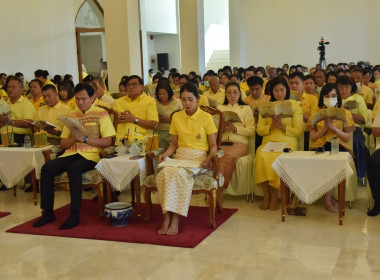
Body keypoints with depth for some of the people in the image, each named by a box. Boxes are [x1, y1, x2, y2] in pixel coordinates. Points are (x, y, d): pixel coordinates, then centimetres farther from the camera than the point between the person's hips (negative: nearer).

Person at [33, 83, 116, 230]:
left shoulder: (101, 114, 2)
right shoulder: (71, 115, 16)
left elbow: (107, 141, -6)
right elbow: (63, 144, 14)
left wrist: (84, 138, -14)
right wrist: (74, 138, -7)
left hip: (91, 155, -5)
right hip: (71, 153, 5)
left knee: (73, 169, -34)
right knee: (47, 168, -18)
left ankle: (75, 215, -24)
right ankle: (48, 212, -8)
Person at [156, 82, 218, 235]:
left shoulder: (206, 117, 3)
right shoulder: (176, 117, 15)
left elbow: (213, 145, 4)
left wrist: (209, 158, -16)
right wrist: (166, 153, -1)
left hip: (198, 157, -3)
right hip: (179, 156, 4)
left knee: (178, 173, -36)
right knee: (162, 175, -31)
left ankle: (175, 219, -30)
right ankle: (167, 217, -28)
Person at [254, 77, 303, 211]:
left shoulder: (295, 105, 11)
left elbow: (298, 131, 3)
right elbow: (259, 129, 11)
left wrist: (282, 126, -11)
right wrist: (271, 126, -8)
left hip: (287, 142, -2)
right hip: (268, 142, 2)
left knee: (277, 158, -35)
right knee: (262, 157, -32)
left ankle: (274, 197, -18)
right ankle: (266, 196, -20)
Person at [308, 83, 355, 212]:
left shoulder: (345, 113, 12)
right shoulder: (316, 114, 13)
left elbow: (347, 137, 5)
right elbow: (312, 137, 8)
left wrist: (333, 127, -8)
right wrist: (325, 128, -6)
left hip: (339, 147, 0)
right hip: (319, 147, 0)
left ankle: (327, 197, -18)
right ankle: (329, 196, -17)